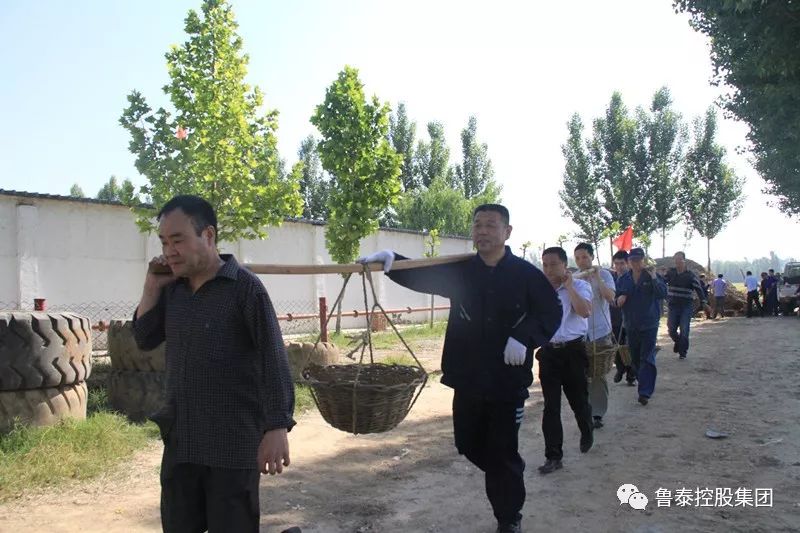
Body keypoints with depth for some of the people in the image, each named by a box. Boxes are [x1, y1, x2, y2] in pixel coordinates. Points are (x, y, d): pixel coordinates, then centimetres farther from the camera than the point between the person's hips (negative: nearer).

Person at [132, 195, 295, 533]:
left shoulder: (244, 287, -12)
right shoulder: (173, 288, 7)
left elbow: (273, 360, -16)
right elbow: (144, 340, 13)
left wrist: (277, 428, -23)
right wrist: (152, 287, 0)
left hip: (232, 444, -6)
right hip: (180, 443, 6)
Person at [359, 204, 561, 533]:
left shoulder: (526, 274, -5)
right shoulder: (460, 271, 4)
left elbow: (551, 313, -3)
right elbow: (423, 275, -8)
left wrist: (523, 338, -21)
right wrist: (392, 260, -27)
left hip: (508, 379, -3)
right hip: (467, 378, 4)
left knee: (503, 453, 4)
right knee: (470, 446, 15)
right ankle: (507, 479, 44)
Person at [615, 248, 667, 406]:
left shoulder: (652, 276, -5)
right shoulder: (623, 279, 6)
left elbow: (663, 294, -17)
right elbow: (615, 297, 14)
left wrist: (653, 278, -26)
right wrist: (619, 300, -9)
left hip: (649, 324, -4)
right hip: (631, 325, 5)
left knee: (647, 358, -9)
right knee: (635, 358, 13)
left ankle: (645, 392, -12)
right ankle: (644, 384, 32)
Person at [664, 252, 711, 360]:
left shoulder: (690, 275, -4)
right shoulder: (670, 272, 4)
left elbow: (699, 289, -9)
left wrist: (704, 303, -19)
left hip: (686, 307, -2)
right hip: (672, 306, 2)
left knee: (684, 331, -4)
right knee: (671, 330, 3)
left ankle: (682, 352, 11)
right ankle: (677, 341, 35)